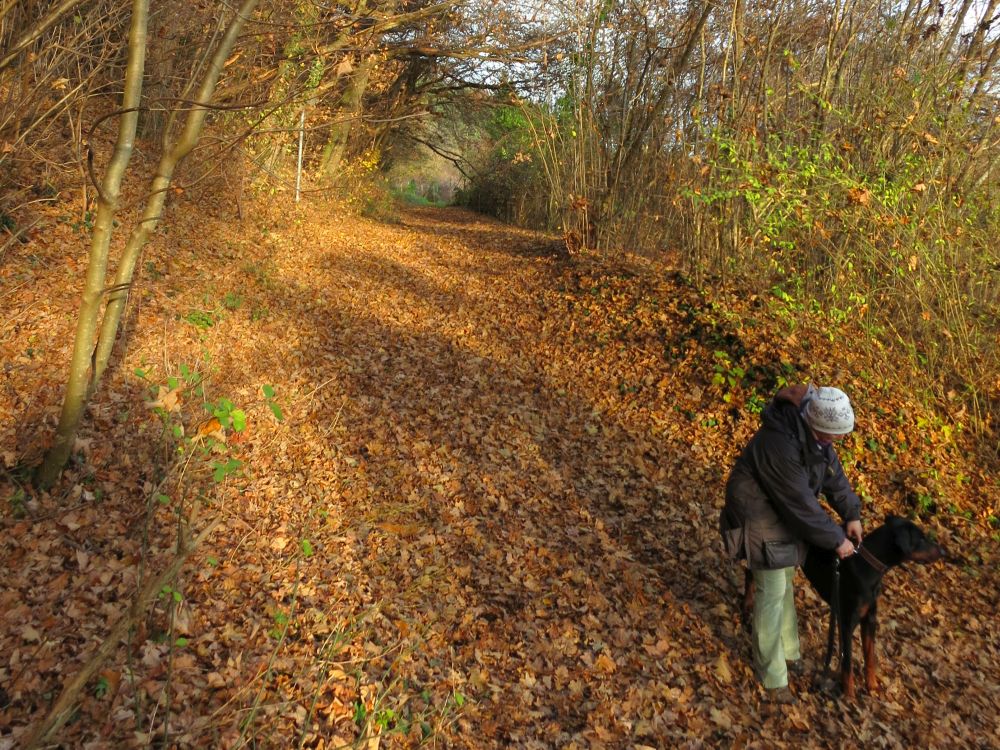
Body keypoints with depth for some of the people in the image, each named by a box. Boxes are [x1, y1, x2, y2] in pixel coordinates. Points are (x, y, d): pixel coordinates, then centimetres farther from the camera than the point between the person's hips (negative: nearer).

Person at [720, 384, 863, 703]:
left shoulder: (812, 432, -11)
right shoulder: (780, 445, -38)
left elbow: (833, 473, 3)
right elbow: (802, 504, -30)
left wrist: (852, 514, -3)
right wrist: (836, 539, -18)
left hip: (785, 511, 9)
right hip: (761, 518, -9)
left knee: (784, 580, 21)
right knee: (772, 592, -1)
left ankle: (787, 650, 40)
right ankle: (772, 676, 14)